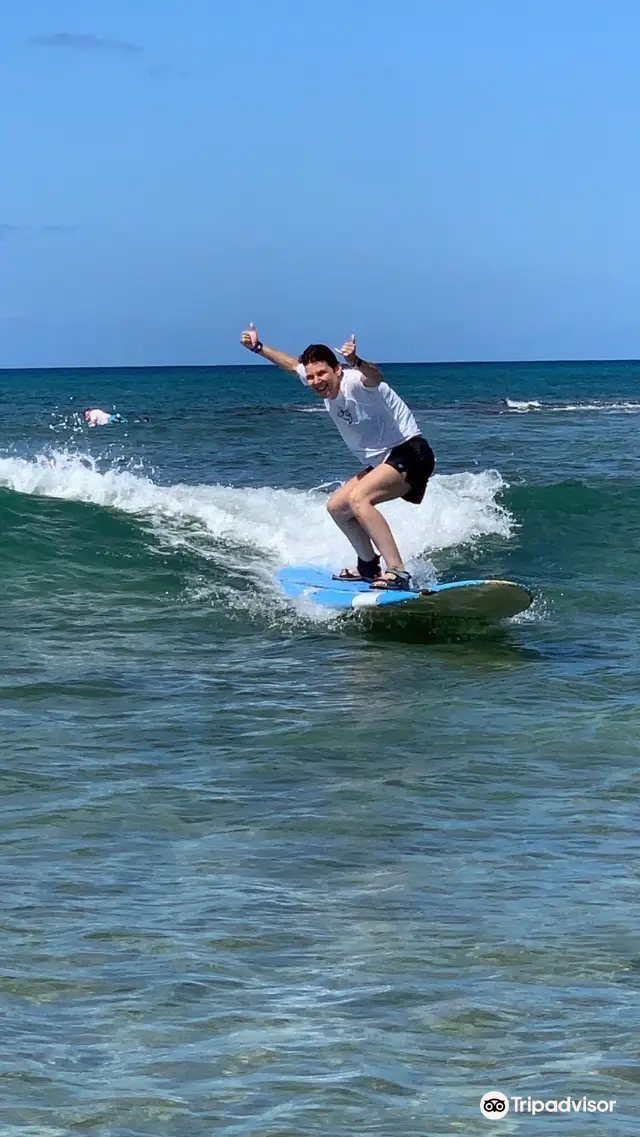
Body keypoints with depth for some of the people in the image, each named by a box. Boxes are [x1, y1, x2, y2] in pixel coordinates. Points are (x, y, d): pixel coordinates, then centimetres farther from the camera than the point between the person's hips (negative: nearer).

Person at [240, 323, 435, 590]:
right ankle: (369, 567, 33)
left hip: (410, 453, -10)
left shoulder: (354, 381, -24)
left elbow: (375, 377, -50)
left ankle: (397, 572, -35)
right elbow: (293, 365, 22)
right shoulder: (325, 387, 2)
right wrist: (259, 347, 24)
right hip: (381, 462, 10)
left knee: (358, 498, -30)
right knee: (336, 507, 15)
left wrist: (356, 363, -70)